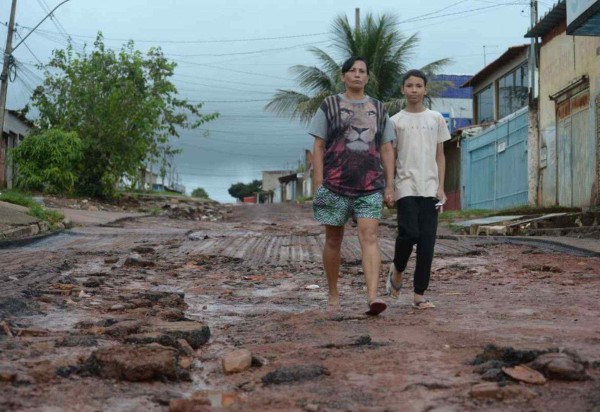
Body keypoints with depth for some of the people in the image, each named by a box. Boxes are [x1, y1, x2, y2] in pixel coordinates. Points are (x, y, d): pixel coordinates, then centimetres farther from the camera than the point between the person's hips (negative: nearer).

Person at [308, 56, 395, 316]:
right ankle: (333, 294, 22)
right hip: (335, 185, -1)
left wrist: (389, 186, 5)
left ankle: (372, 297, -23)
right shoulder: (329, 106, 5)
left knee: (369, 238, -13)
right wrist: (318, 185, -6)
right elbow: (318, 147, 2)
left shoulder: (378, 109, 13)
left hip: (370, 187, 1)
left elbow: (387, 150, 12)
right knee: (333, 240, 8)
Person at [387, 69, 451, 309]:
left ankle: (419, 295, 4)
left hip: (429, 188, 2)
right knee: (409, 233, -17)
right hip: (406, 187, -2)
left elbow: (440, 156, 11)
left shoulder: (436, 119, 11)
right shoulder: (396, 121, 6)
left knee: (427, 242, -2)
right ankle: (397, 270, 13)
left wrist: (441, 187, 2)